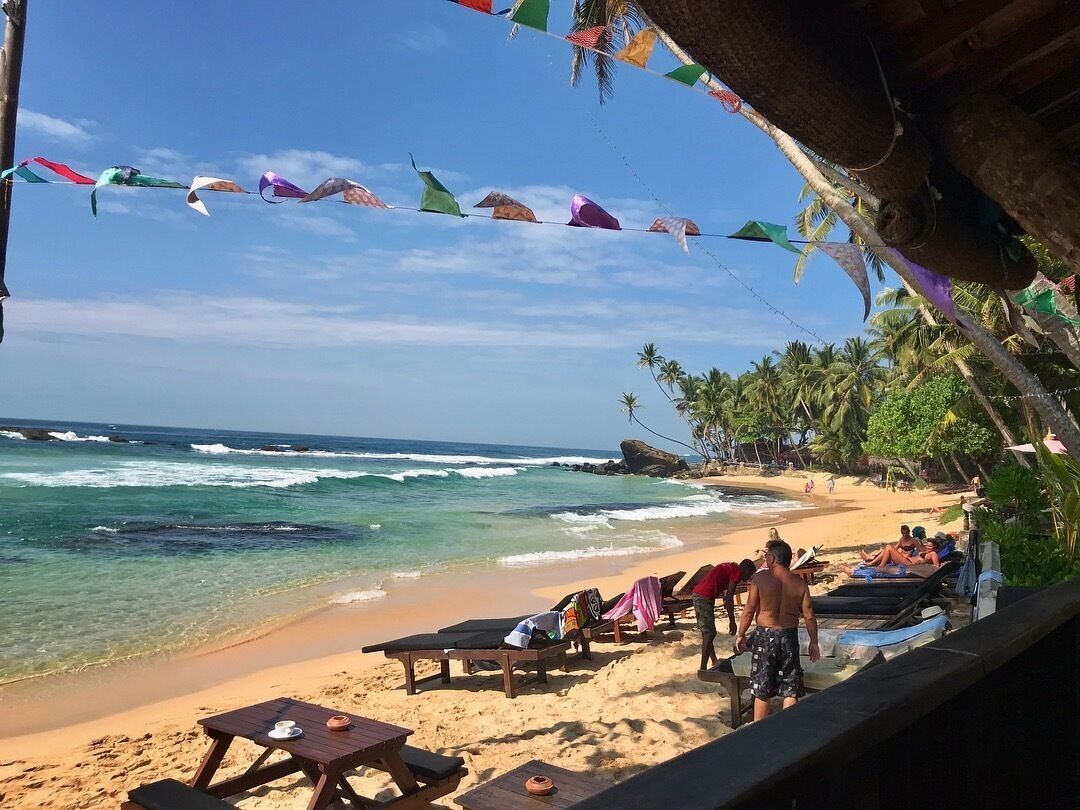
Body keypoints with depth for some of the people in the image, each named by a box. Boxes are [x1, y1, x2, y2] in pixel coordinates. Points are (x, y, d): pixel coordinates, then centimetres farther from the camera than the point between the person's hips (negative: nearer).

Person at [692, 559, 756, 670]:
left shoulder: (730, 568, 22)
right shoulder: (737, 572, -5)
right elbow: (729, 598, -10)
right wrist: (732, 622, -6)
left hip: (697, 595, 10)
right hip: (704, 598, -10)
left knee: (707, 633, 18)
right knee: (709, 634, -7)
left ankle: (714, 662, 29)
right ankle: (703, 669, -6)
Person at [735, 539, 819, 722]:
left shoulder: (760, 578, -11)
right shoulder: (799, 583, -2)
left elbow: (750, 610, -10)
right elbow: (809, 616, -1)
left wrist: (740, 635, 2)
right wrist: (814, 642, 11)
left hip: (765, 636, -2)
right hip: (789, 636, 2)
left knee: (761, 690, 8)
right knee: (790, 689, 11)